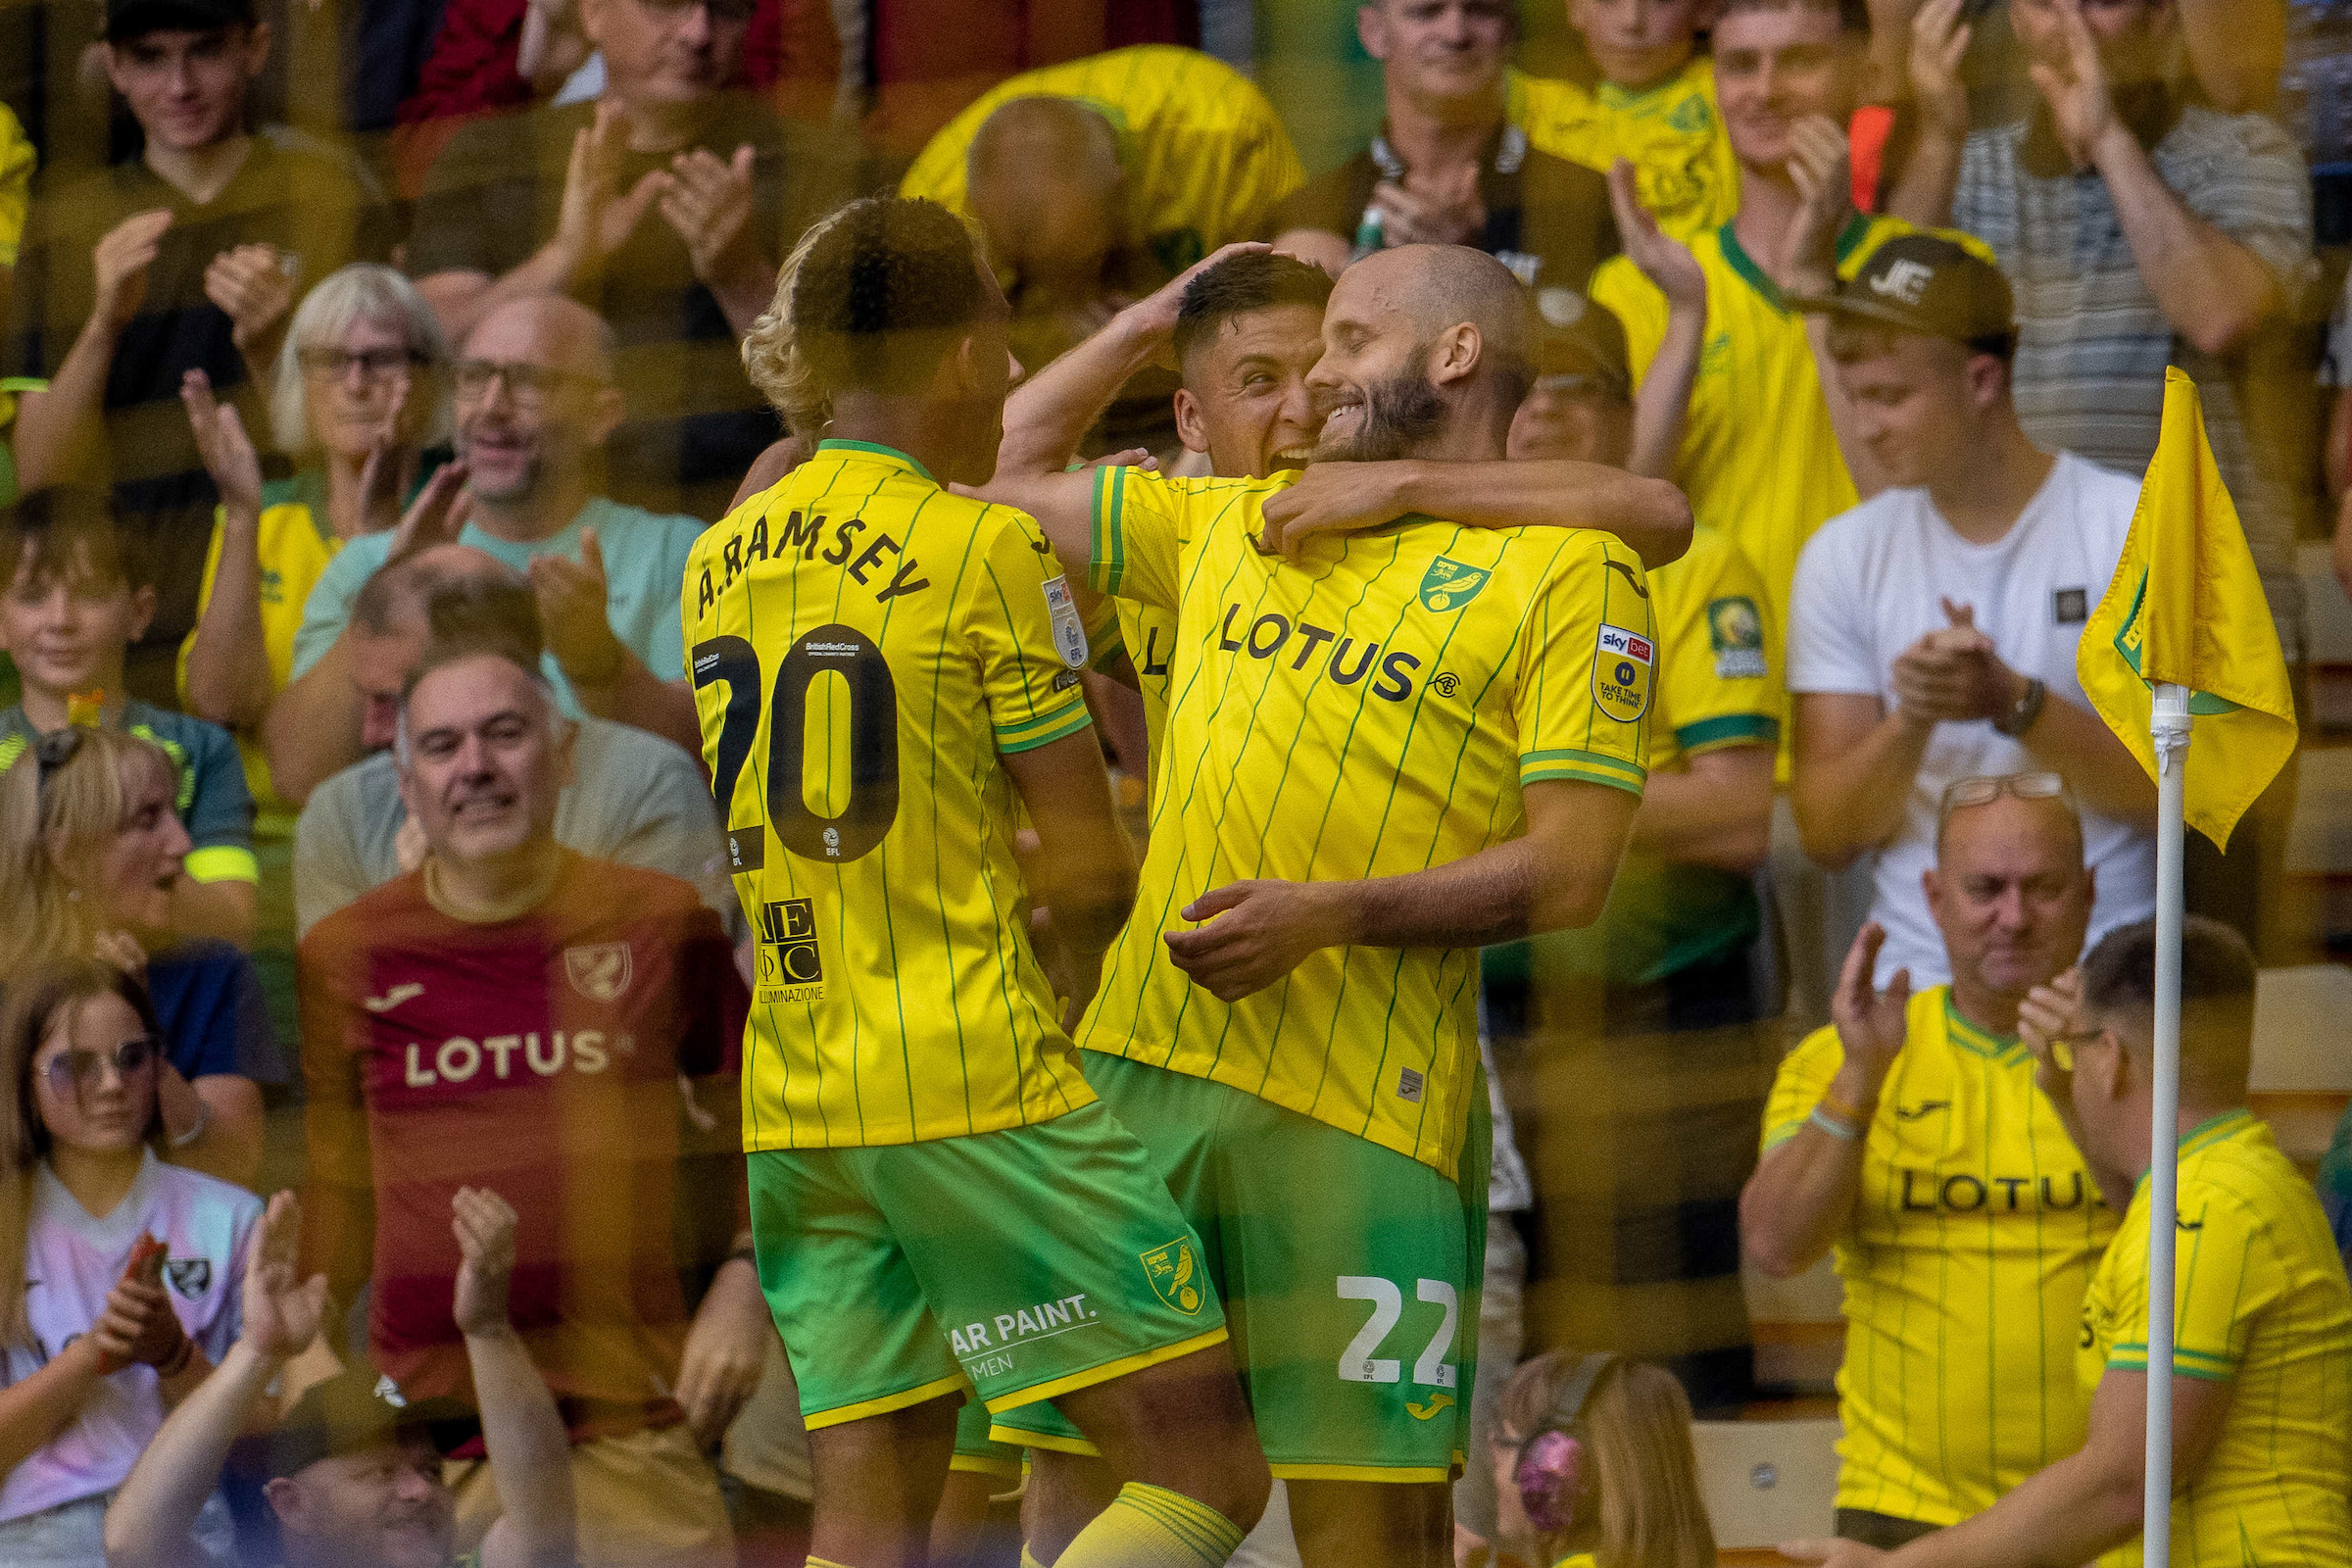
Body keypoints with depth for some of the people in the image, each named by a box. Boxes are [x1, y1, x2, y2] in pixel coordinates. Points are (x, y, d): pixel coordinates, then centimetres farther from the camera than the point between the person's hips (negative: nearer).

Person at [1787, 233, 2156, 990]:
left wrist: (2012, 702, -17)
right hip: (1917, 969, 2)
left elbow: (2172, 791, -5)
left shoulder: (2137, 530, 0)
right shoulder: (1842, 555, 8)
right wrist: (1910, 723, -14)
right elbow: (1827, 835, 4)